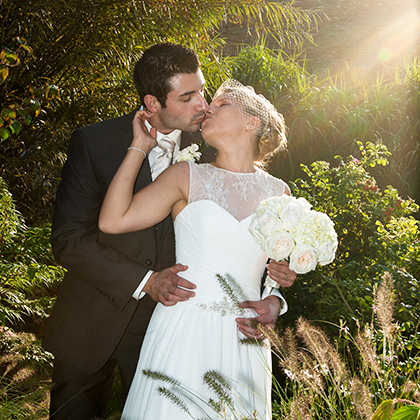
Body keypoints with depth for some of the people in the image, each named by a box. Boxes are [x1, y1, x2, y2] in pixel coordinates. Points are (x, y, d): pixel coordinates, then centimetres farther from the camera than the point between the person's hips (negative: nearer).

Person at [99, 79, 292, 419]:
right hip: (183, 333, -2)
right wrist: (140, 147, -3)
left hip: (244, 339, 2)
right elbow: (112, 220, -9)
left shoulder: (277, 192, 7)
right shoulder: (187, 177, 1)